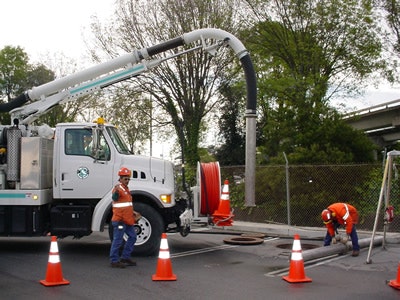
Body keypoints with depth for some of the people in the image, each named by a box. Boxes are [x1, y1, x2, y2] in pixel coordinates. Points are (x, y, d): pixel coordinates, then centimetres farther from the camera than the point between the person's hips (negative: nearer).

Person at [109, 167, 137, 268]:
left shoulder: (126, 188, 18)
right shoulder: (118, 188, -13)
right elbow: (115, 199, -34)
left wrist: (132, 214, 31)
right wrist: (115, 193, -53)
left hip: (127, 219, 10)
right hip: (120, 219, -10)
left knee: (132, 237, 14)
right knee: (118, 240, -5)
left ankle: (125, 257, 23)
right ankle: (114, 261, 2)